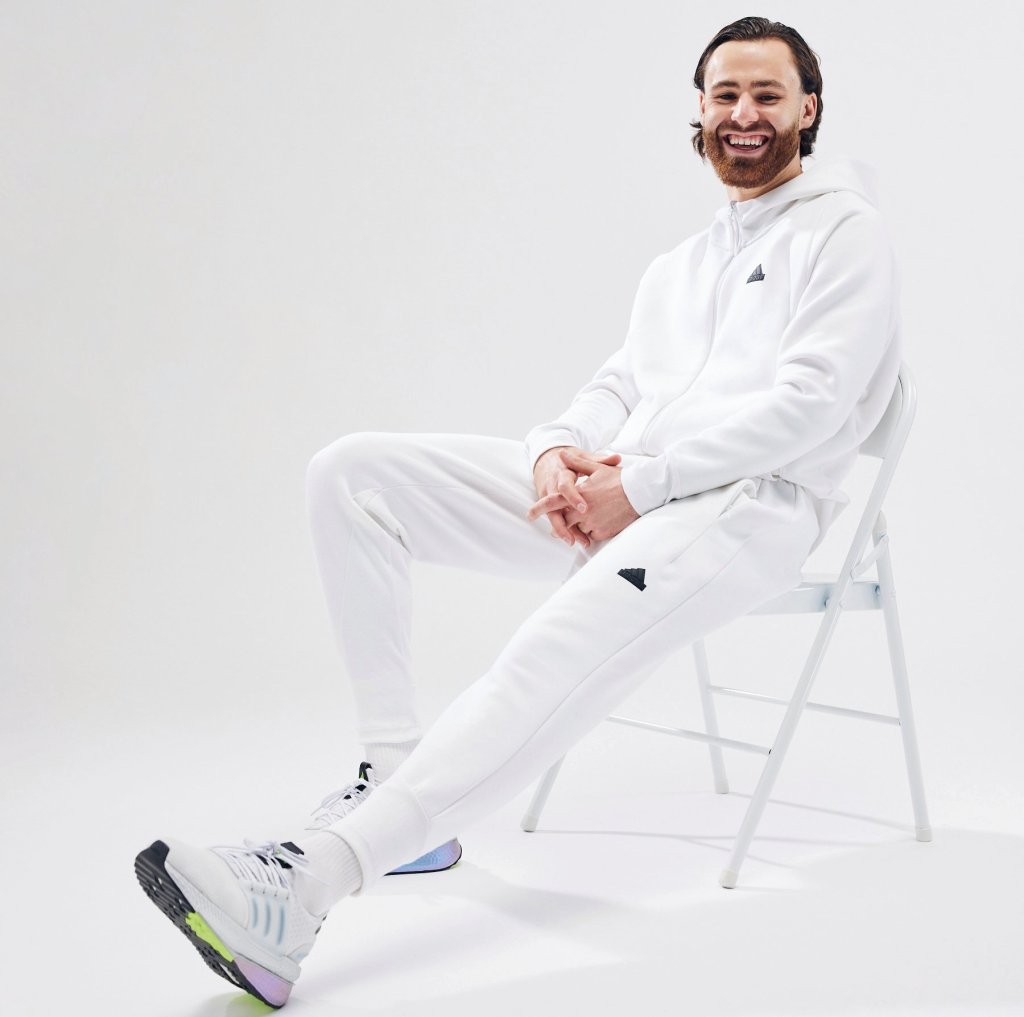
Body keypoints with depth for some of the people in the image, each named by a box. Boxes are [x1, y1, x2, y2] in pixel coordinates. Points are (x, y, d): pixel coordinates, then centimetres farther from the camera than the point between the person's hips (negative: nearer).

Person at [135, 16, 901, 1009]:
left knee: (558, 650, -38)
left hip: (747, 506, -7)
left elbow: (808, 402, -9)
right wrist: (561, 450, -3)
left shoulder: (845, 233, 5)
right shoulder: (678, 265, 29)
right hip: (612, 493, 8)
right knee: (353, 471, -9)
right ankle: (396, 770, -14)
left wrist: (639, 482, -15)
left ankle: (300, 885, -47)